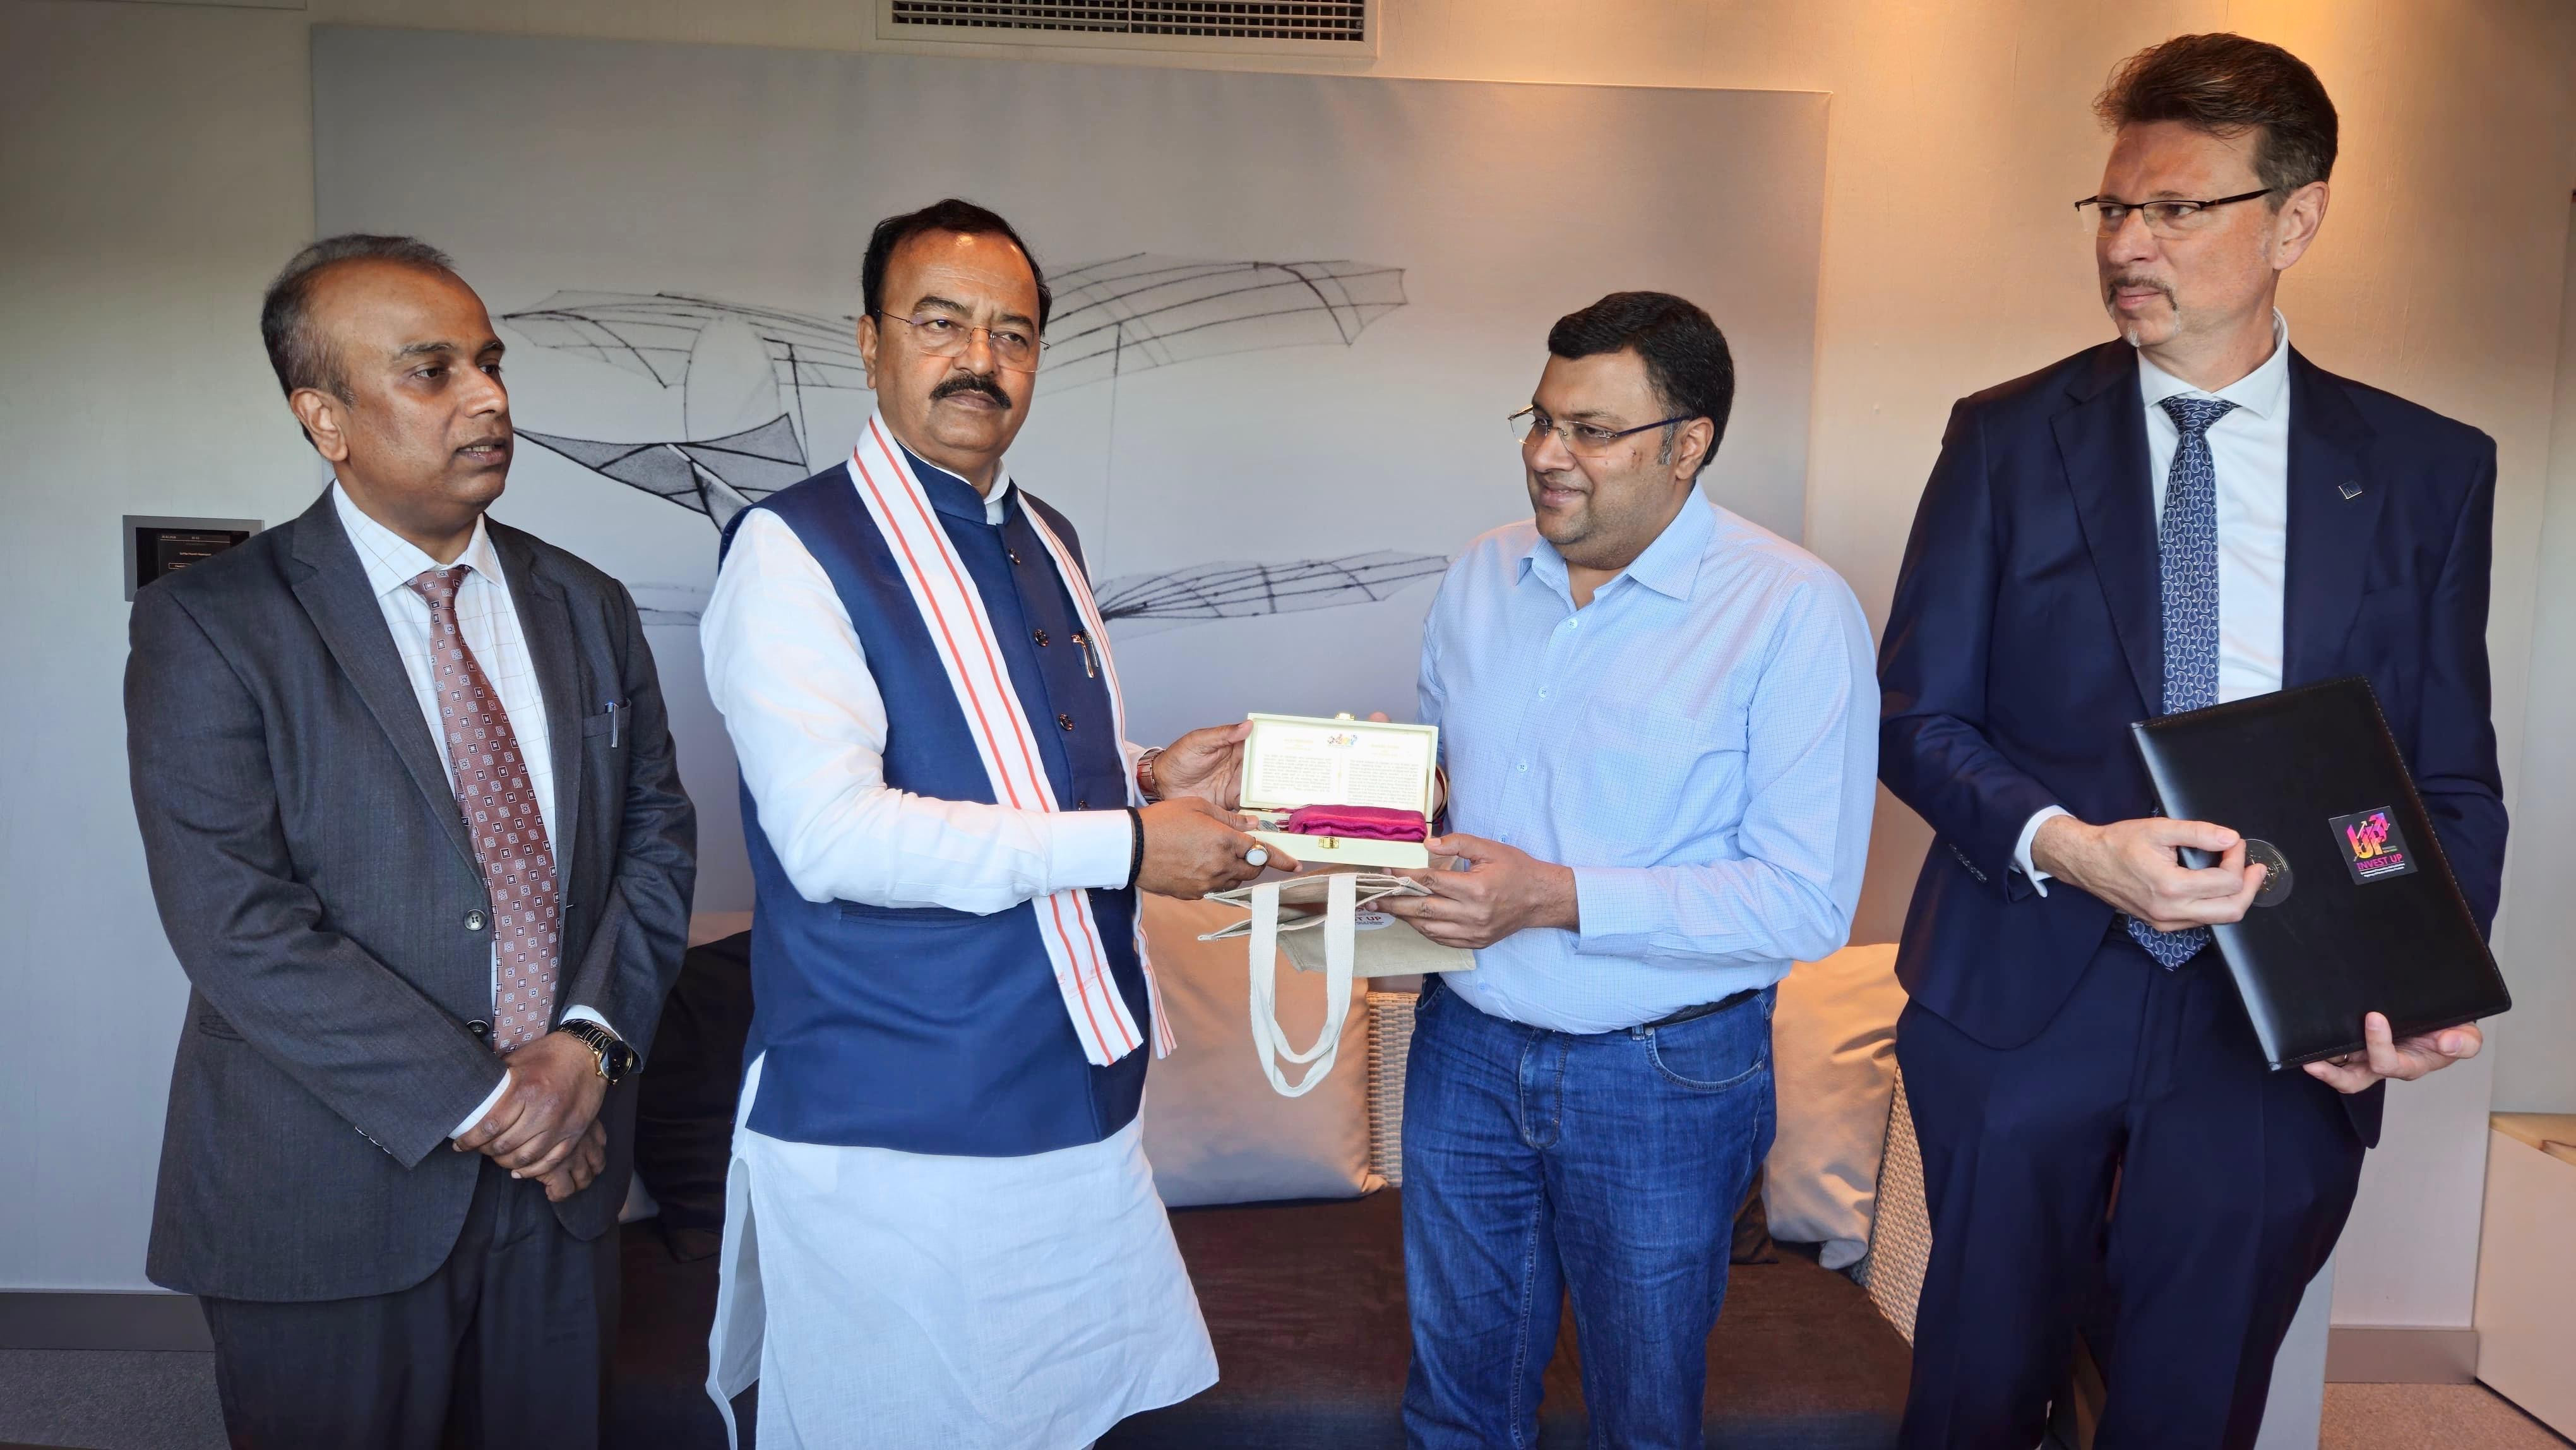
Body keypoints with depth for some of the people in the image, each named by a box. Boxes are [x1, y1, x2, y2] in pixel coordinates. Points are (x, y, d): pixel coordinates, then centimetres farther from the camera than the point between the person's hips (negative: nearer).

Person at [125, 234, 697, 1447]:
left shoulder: (587, 610, 7)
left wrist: (592, 1039, -10)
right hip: (333, 1198, -4)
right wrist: (480, 1103, -17)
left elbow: (657, 834, 6)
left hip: (562, 1175, 4)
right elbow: (237, 926, -16)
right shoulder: (206, 628, -9)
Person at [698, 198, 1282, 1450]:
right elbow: (836, 839, -23)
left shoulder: (1044, 542, 11)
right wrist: (1126, 845, -21)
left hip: (1077, 1099, 7)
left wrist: (1153, 778, 2)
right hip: (892, 1138, -7)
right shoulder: (793, 550, -13)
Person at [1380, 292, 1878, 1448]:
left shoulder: (1794, 611, -15)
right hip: (1466, 1045, 5)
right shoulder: (1480, 577, 3)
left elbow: (1807, 903, -20)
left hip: (1665, 1076, -4)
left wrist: (1557, 897, -26)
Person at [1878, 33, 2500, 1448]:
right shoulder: (2007, 437, 0)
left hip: (2280, 1028, 1)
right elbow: (1915, 714, -2)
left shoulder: (2428, 469, 3)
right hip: (2024, 1000, 0)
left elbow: (2454, 778, 4)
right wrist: (2062, 843, -21)